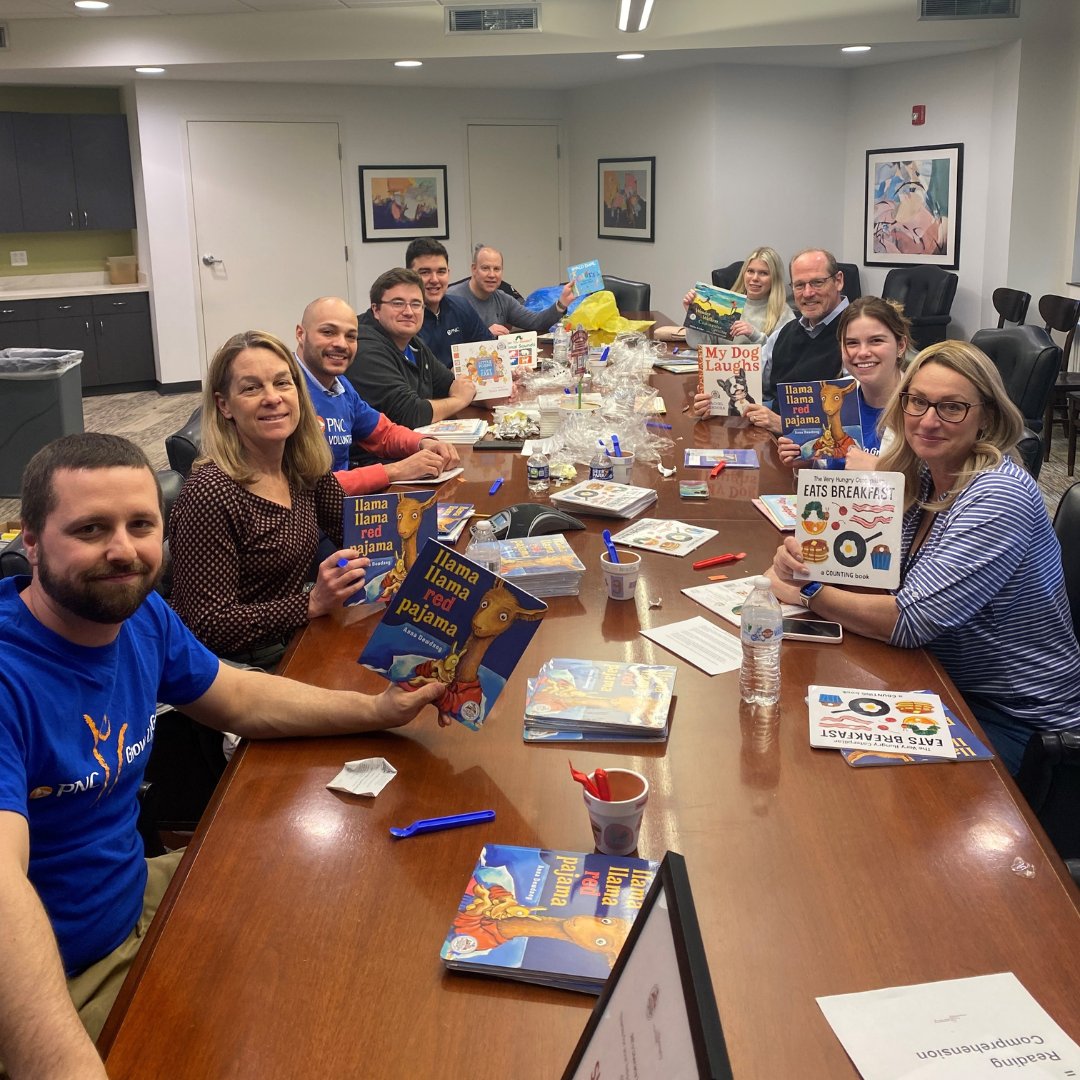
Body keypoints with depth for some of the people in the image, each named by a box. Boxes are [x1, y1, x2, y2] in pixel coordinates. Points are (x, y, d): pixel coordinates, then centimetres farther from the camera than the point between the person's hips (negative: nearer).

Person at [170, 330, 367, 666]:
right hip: (241, 665, -7)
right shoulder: (211, 493, -21)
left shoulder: (304, 467, 0)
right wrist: (313, 604, -27)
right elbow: (208, 627, -20)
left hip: (296, 642, 7)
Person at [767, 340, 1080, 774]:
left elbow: (910, 620, -28)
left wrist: (808, 592, -18)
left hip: (1013, 721, -7)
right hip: (947, 685, 7)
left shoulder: (999, 494, -24)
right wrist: (800, 557, -20)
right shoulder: (917, 475, 0)